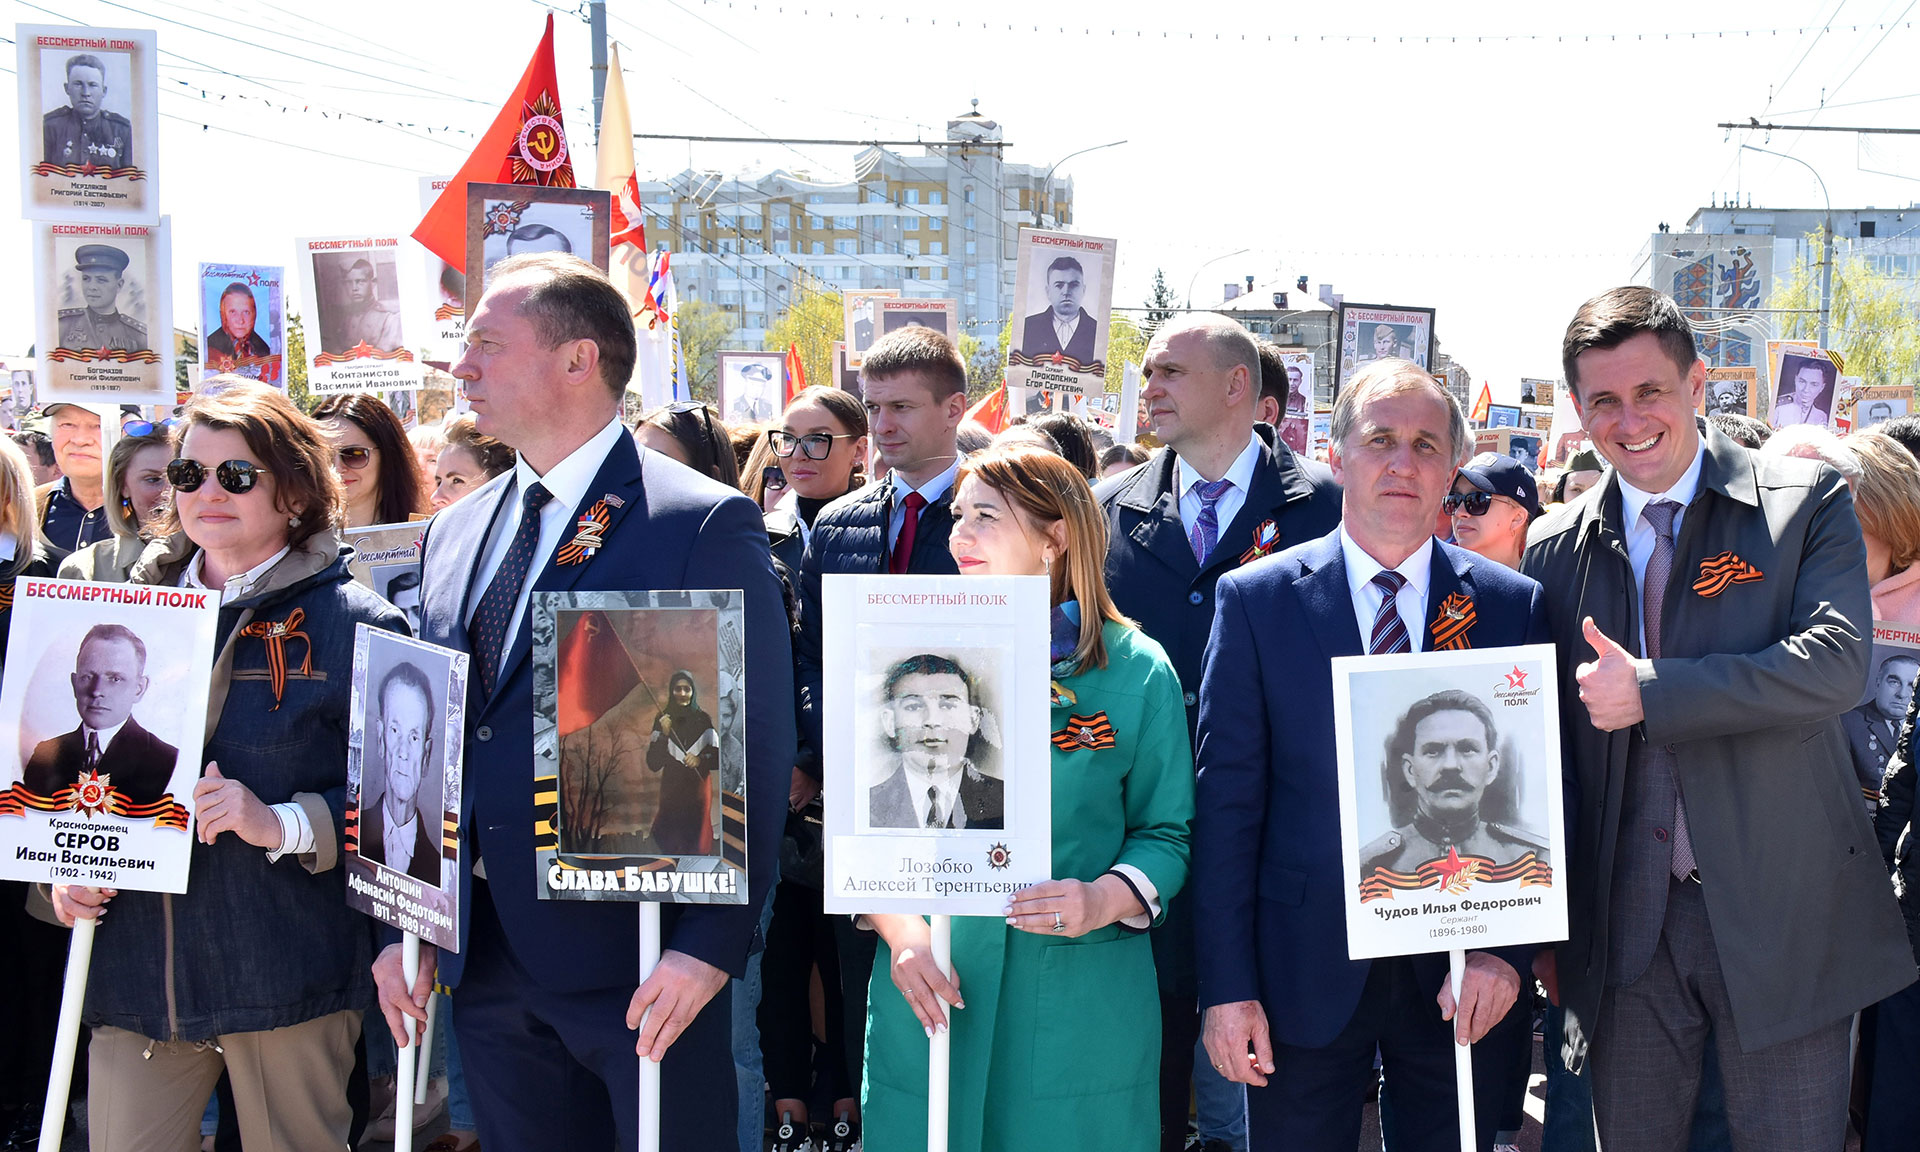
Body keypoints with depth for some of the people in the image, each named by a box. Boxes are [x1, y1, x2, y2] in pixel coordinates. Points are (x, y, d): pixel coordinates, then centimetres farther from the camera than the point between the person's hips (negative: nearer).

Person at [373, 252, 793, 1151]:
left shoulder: (705, 524, -10)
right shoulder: (453, 533, 12)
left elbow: (757, 751, -12)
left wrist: (709, 942, -17)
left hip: (639, 965, -6)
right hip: (487, 964, 6)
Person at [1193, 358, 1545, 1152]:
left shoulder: (1512, 605, 3)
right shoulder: (1255, 600, -2)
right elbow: (1227, 803, -4)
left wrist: (1507, 949, -9)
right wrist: (1227, 987, -8)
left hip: (1460, 975, 1)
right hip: (1306, 968, -1)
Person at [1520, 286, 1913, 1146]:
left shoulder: (1805, 502, -2)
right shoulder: (1554, 550, 6)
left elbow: (1836, 663, -16)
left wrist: (1649, 691, -18)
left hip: (1780, 915, -2)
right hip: (1622, 927, 3)